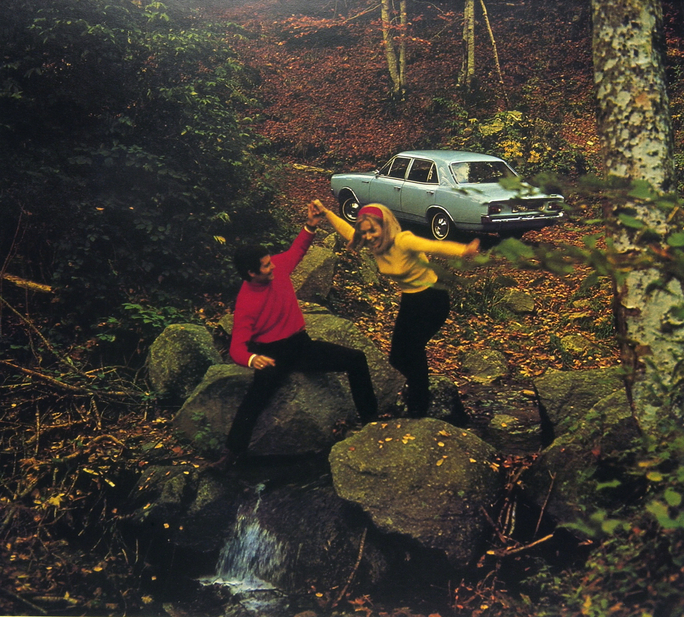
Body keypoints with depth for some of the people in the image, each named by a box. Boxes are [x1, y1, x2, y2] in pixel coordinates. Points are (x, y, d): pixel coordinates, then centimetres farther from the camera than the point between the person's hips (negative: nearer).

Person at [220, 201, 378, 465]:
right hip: (272, 353, -5)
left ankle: (370, 417, 9)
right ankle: (232, 451, -19)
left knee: (356, 359, -5)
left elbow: (297, 249, 18)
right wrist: (252, 360, -46)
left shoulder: (278, 267, -4)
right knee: (258, 391, -32)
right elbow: (237, 346, -23)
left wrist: (311, 226, 0)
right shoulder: (245, 303, -19)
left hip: (300, 345, 6)